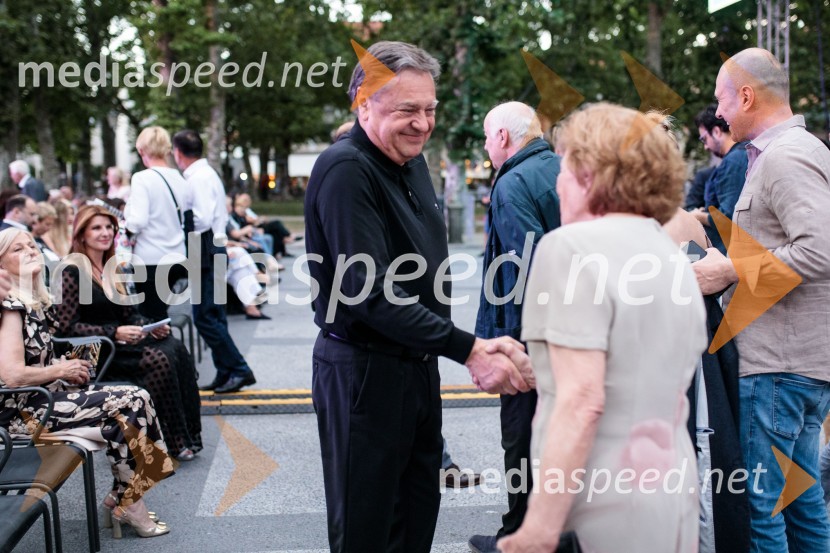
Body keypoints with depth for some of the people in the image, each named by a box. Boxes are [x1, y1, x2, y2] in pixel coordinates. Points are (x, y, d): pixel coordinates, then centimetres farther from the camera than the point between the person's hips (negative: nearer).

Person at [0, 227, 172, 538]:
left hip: (45, 395, 9)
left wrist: (68, 366, 3)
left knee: (136, 399, -5)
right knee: (129, 405, -15)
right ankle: (126, 503, 0)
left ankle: (120, 498, 1)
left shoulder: (35, 301, 11)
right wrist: (61, 370, -11)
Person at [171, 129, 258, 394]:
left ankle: (239, 370, -4)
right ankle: (226, 373, 17)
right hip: (213, 249, 10)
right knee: (213, 315, 13)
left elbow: (202, 220, -22)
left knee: (205, 316, -7)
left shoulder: (198, 178, -14)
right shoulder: (207, 174, 17)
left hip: (206, 252, -10)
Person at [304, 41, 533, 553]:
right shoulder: (346, 170, -20)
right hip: (364, 371, -9)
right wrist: (469, 349, -28)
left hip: (418, 364, 9)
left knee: (420, 510, 19)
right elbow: (372, 294, -27)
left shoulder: (413, 161, 9)